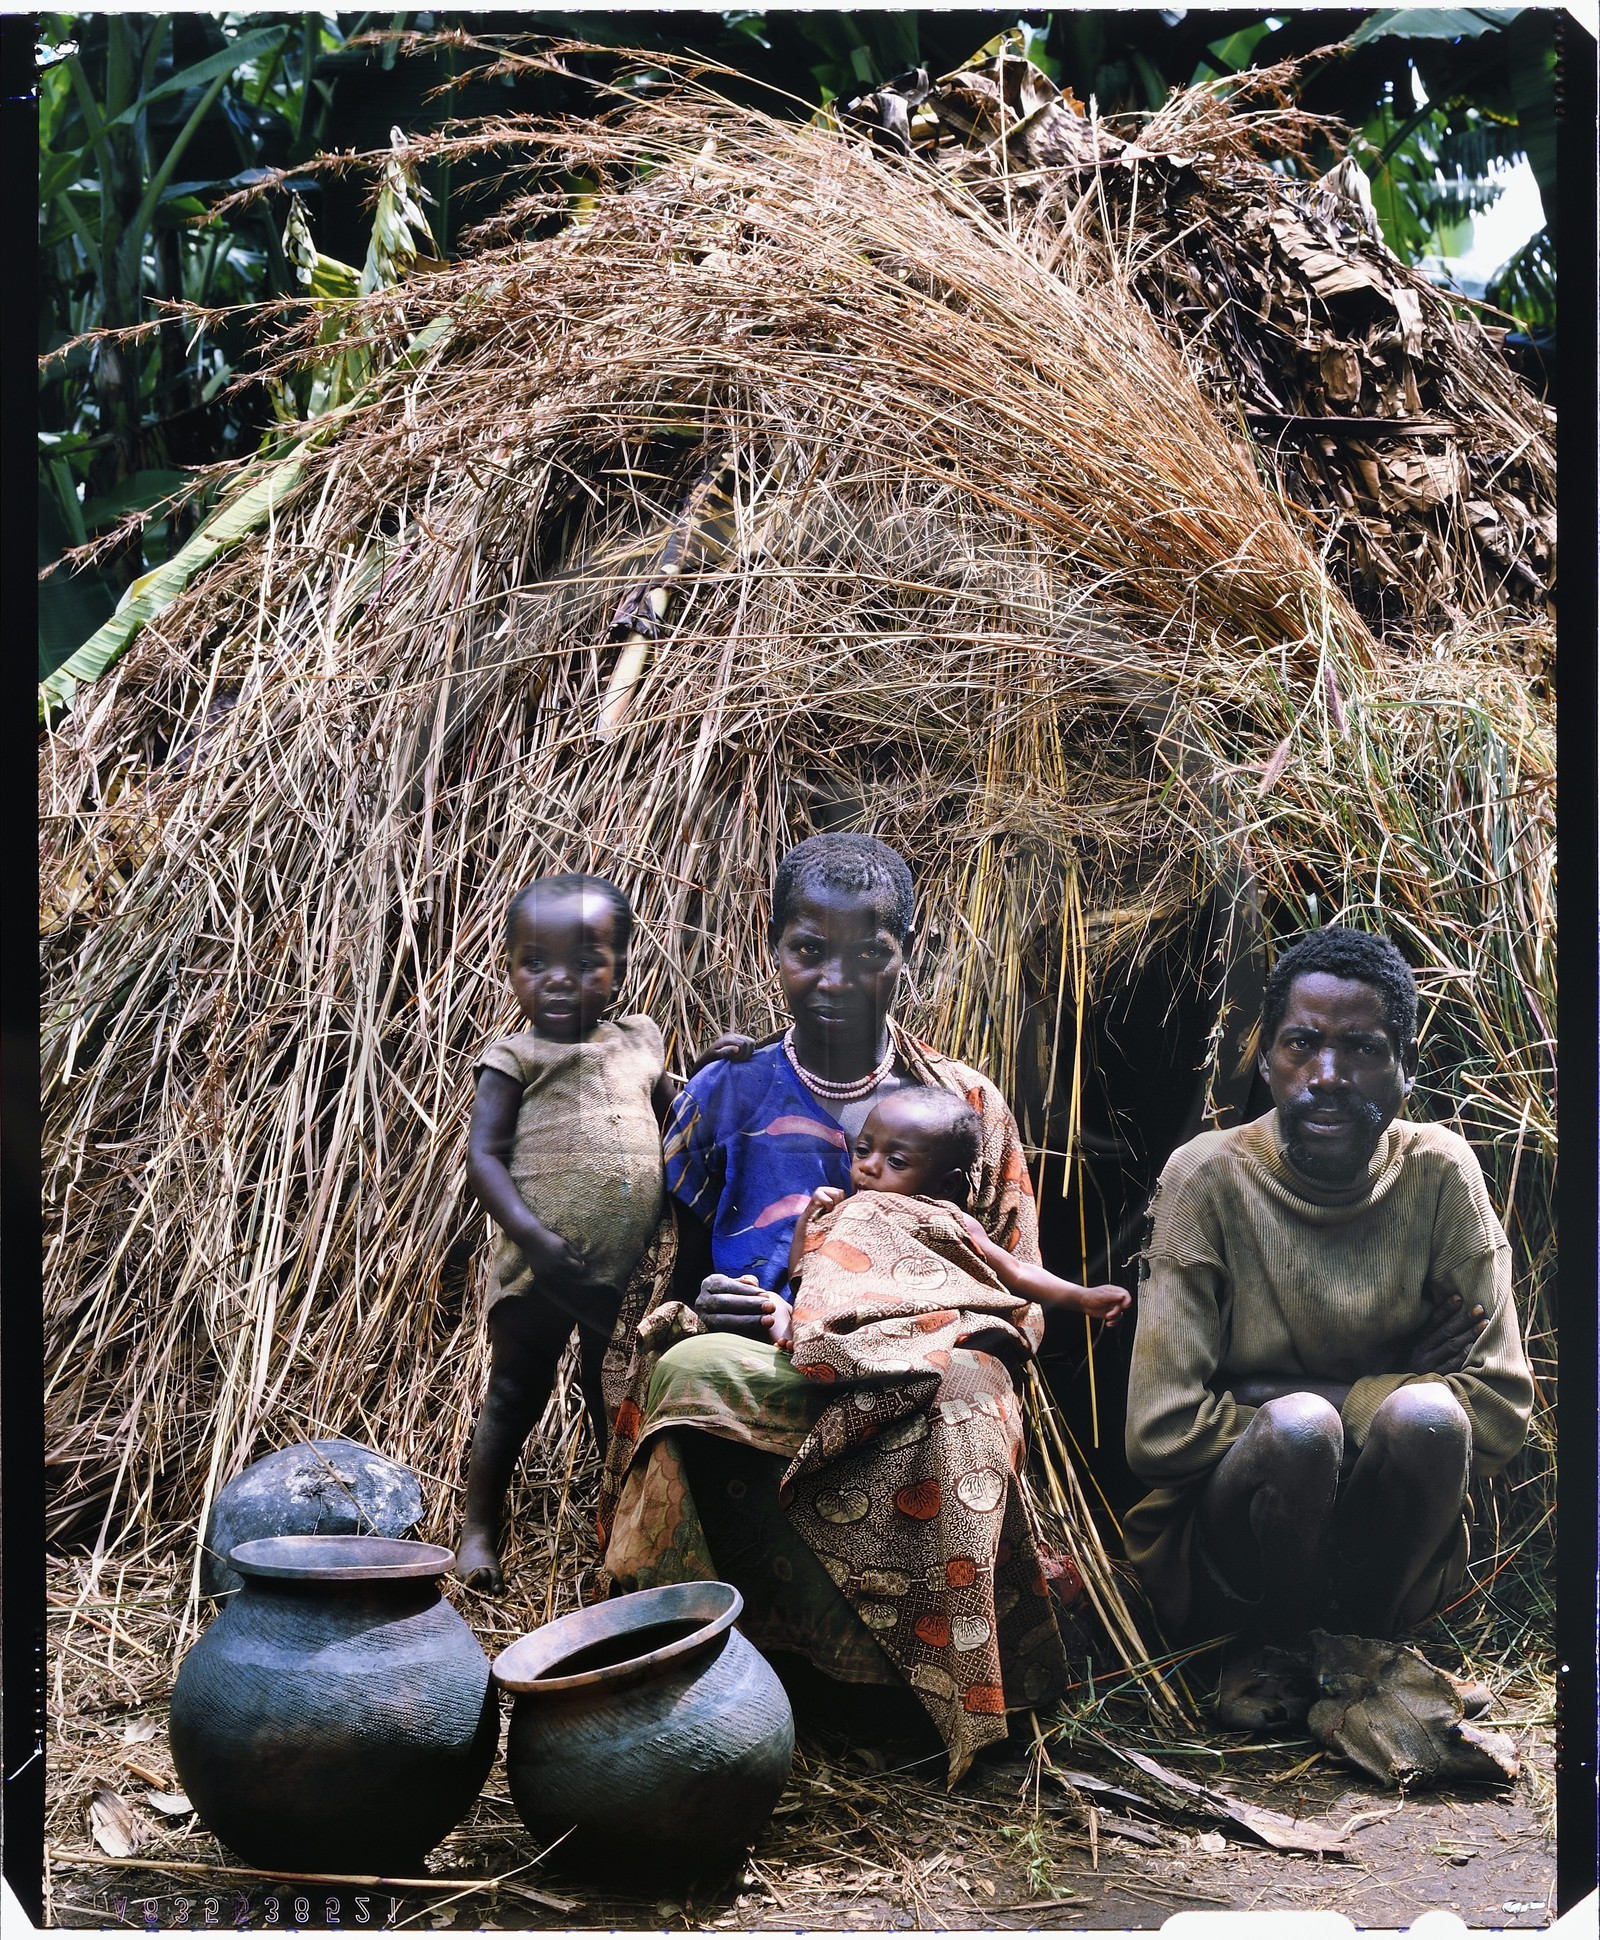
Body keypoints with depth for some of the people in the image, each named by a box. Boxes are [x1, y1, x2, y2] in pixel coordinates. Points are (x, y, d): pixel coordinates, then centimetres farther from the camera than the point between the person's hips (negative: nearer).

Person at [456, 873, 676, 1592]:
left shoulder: (638, 1043, 8)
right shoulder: (515, 1059, -7)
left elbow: (673, 1115, 23)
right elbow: (484, 1157, -13)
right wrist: (532, 1235, -25)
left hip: (628, 1270, 4)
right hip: (542, 1270, -4)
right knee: (515, 1397, 7)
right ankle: (479, 1531, 19)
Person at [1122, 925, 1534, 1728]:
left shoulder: (1439, 1173, -6)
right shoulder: (1209, 1178, -12)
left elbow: (1501, 1411, -9)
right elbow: (1162, 1434, -16)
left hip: (1384, 1555, 2)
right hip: (1226, 1540, -1)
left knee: (1426, 1417, -29)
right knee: (1297, 1428, -33)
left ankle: (1358, 1639, -2)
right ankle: (1267, 1647, -2)